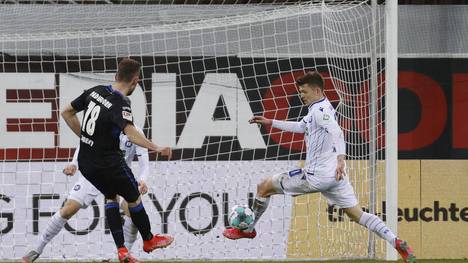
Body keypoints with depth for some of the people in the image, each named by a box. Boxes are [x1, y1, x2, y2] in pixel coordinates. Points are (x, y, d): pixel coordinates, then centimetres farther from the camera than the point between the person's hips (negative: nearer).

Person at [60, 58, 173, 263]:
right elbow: (130, 132, -40)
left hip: (85, 162, 7)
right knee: (133, 198, 16)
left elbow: (66, 113, 9)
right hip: (109, 164, -7)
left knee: (110, 196, 25)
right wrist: (155, 148, -43)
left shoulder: (95, 91, 0)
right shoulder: (121, 105, -22)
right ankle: (149, 240, 37)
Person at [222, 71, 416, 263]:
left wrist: (340, 159, -45)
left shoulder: (320, 110, -13)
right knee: (358, 215, 6)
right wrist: (270, 122, 35)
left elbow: (337, 132, -30)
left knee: (264, 187, 7)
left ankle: (247, 230, 24)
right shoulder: (320, 108, 17)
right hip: (333, 175, 9)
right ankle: (397, 243, -10)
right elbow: (300, 127, 34)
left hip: (316, 176, -9)